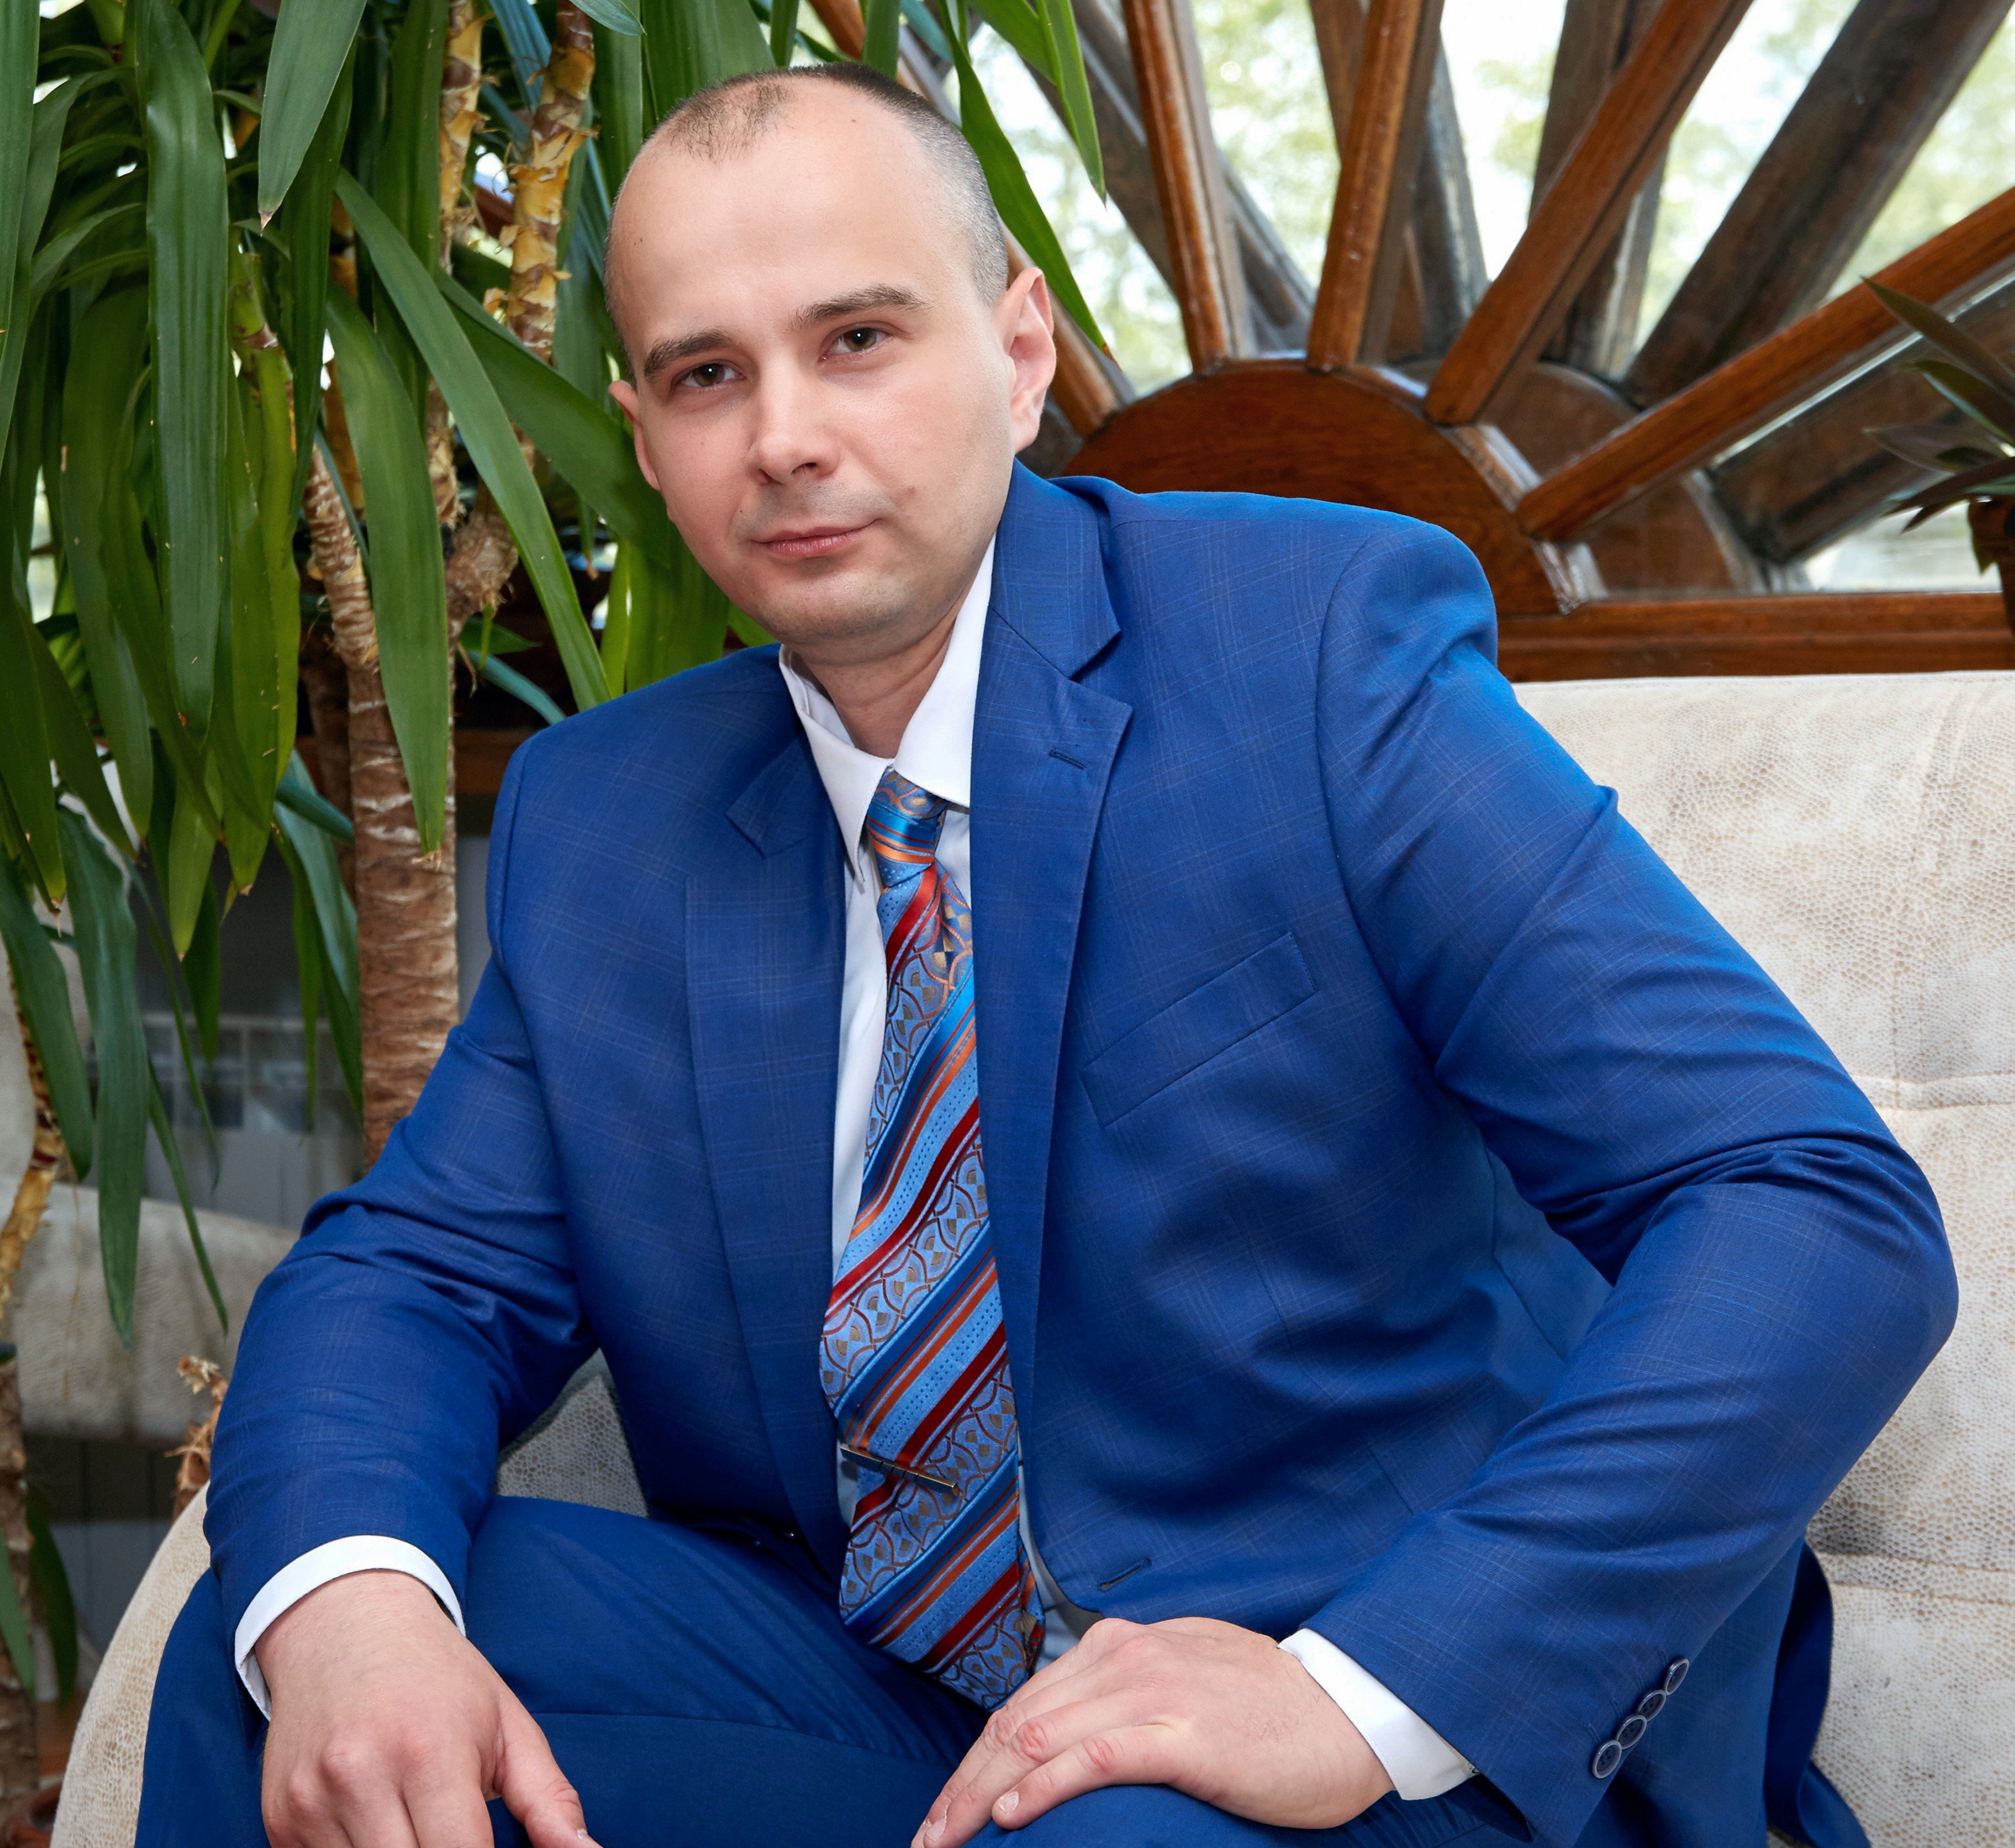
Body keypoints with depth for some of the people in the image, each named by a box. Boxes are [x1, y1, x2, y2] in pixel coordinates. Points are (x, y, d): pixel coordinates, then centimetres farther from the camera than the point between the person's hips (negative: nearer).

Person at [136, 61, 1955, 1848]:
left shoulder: (1324, 646, -11)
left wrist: (1361, 1695, -28)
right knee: (272, 1650, -13)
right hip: (872, 1697, 5)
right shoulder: (591, 824, 6)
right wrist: (341, 1595, -19)